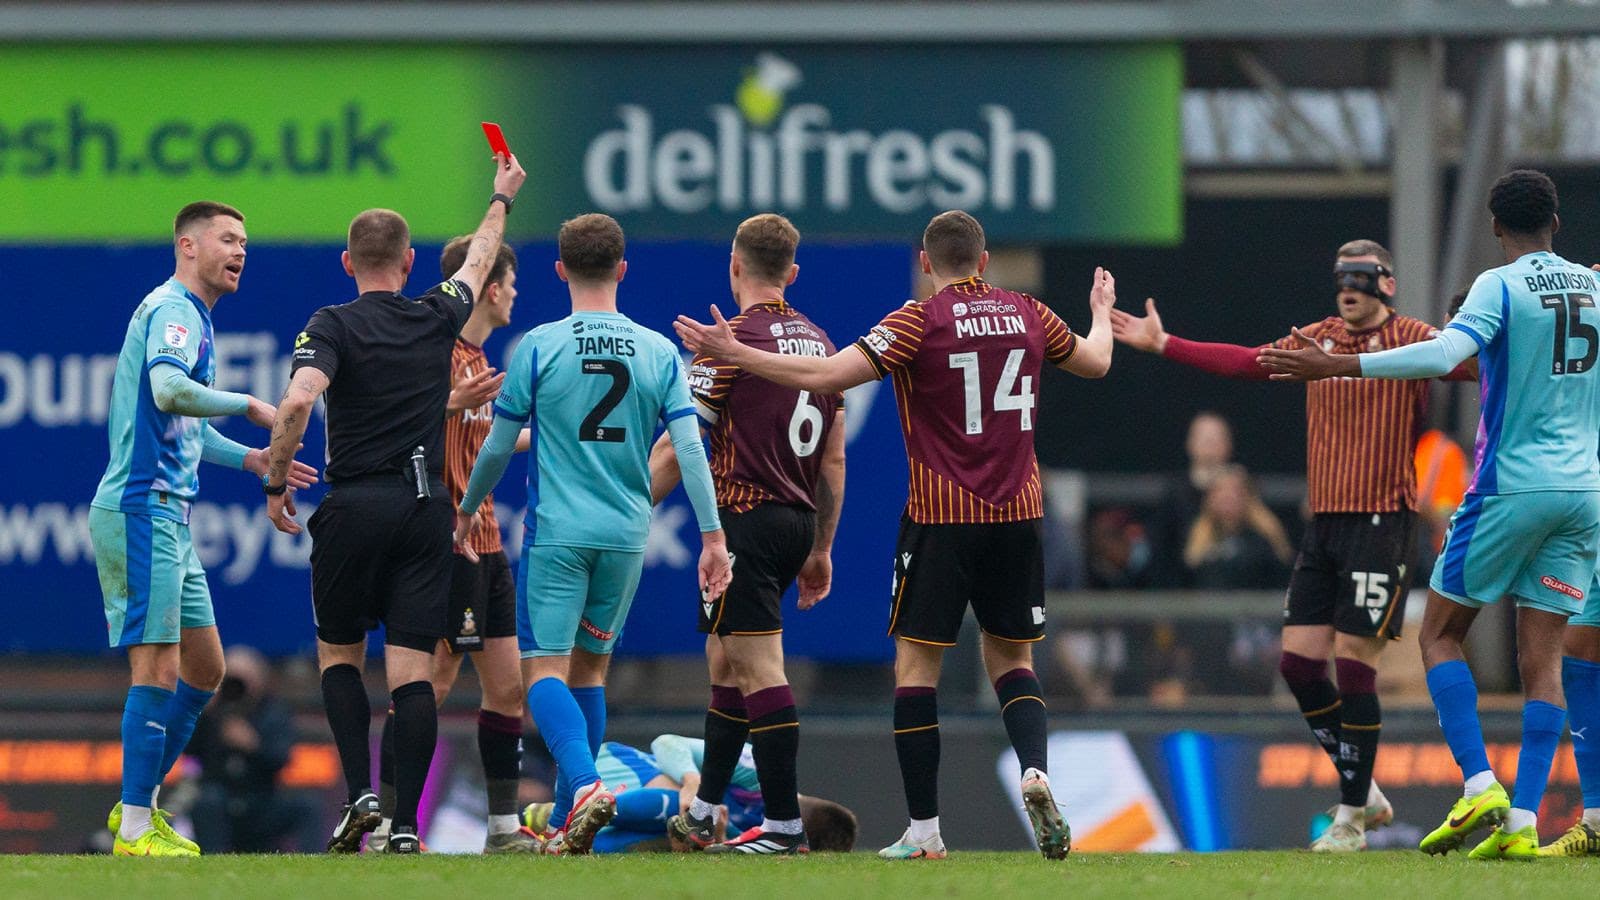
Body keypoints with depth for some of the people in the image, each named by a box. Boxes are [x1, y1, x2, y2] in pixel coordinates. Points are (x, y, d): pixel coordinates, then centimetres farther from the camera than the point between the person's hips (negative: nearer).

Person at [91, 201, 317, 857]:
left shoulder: (192, 316, 22)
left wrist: (249, 458, 24)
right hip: (141, 509, -10)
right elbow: (168, 390, -30)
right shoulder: (172, 310, -10)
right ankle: (134, 828, -10)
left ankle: (139, 808, 18)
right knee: (158, 669, -11)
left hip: (170, 516, 10)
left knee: (204, 669, 13)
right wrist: (249, 405, -19)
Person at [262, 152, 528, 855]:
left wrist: (276, 483, -9)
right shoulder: (438, 320, 7)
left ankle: (360, 794, 0)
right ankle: (406, 825, -9)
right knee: (413, 671, -2)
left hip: (355, 506, -2)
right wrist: (502, 198, 46)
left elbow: (298, 401, -21)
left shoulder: (333, 326, -4)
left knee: (339, 655, 16)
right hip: (428, 507, 2)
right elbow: (477, 264, 28)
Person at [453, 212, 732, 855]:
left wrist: (466, 511, 18)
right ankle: (567, 825, 17)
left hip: (555, 531, -4)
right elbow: (689, 448, -3)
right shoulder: (658, 352, 2)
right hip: (627, 535, 4)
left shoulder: (540, 346, -4)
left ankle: (584, 785, -31)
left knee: (544, 670, -5)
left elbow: (498, 446, 2)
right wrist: (712, 535, -1)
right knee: (590, 668, 16)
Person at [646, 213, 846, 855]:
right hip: (797, 523, 8)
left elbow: (675, 449, -11)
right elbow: (833, 457, 15)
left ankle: (785, 826, -12)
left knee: (759, 669, -9)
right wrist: (820, 549, 21)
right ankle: (701, 816, 24)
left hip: (745, 518, -8)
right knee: (724, 661, 18)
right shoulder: (817, 341, 12)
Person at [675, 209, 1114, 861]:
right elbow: (1095, 362, 23)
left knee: (916, 663, 4)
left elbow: (828, 375, -17)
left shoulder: (920, 321, -9)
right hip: (1016, 515, 4)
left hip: (940, 519, -4)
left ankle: (924, 830, 0)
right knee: (1011, 657, 16)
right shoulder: (1027, 315, 5)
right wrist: (1102, 314, 45)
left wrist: (736, 354, -10)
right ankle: (1033, 770, -11)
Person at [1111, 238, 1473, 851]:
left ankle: (1352, 818, 3)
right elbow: (1245, 362, 21)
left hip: (1383, 522, -6)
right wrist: (1162, 344, 22)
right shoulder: (1319, 341, 14)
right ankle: (1364, 793, 16)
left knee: (1353, 665, -8)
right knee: (1298, 660, 1)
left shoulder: (1412, 341, -3)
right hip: (1324, 521, 6)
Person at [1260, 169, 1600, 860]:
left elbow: (1445, 354, -24)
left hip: (1511, 487, -5)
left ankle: (1479, 785, -8)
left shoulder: (1501, 287, -8)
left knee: (1440, 634, 7)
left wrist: (1336, 366, -23)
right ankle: (1523, 823, -5)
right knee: (1541, 658, 4)